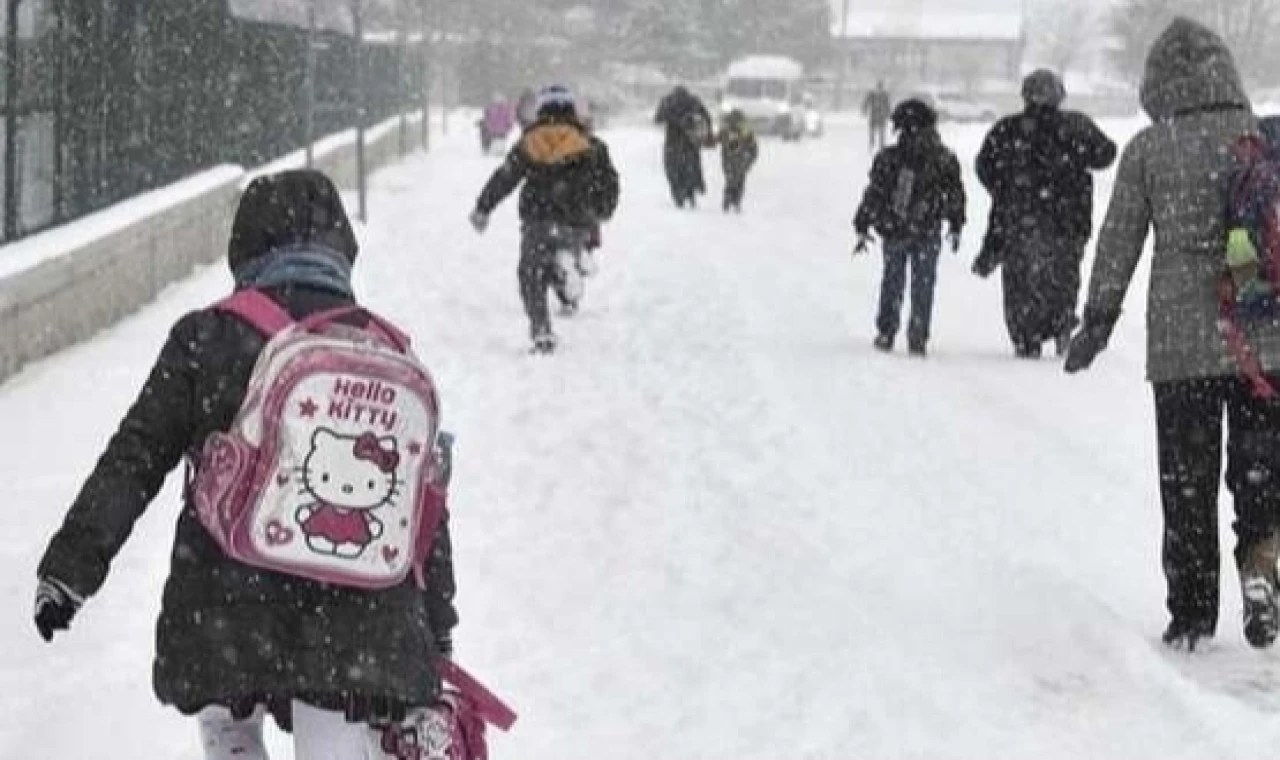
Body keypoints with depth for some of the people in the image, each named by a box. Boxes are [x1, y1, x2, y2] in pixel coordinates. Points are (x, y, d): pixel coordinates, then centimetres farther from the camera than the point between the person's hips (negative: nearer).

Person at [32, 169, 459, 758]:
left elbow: (133, 461, -2)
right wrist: (436, 634, 16)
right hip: (358, 619, 1)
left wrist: (70, 566, 4)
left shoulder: (205, 339, -1)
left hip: (226, 606, -1)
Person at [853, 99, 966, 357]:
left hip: (893, 232, 0)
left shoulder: (888, 158, -7)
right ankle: (918, 339, 4)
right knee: (923, 286, 8)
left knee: (892, 283, 16)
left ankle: (886, 333, 17)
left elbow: (873, 195, -4)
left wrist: (862, 228, 4)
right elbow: (955, 195, 4)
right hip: (928, 234, 0)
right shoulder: (943, 159, -4)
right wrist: (956, 226, 16)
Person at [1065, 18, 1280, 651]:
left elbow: (1118, 242, 1)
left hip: (1180, 341, 0)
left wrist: (1098, 320, 10)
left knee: (1186, 479, 9)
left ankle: (1192, 612, 12)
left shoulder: (1146, 149, -2)